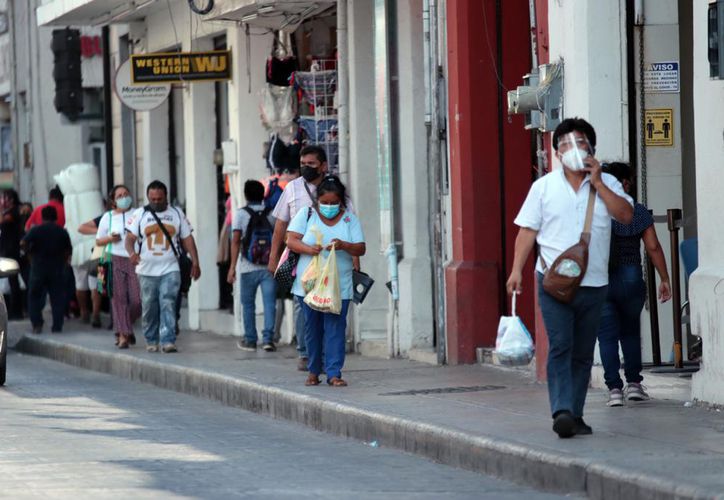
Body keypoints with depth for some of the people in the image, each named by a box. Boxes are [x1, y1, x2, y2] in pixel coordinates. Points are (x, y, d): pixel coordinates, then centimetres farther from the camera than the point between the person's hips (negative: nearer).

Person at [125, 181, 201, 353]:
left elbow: (187, 239, 13)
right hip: (147, 270, 1)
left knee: (168, 304, -14)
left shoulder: (176, 214, 11)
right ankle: (151, 341, 19)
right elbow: (130, 237, -2)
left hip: (170, 270, -1)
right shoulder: (139, 214, 6)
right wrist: (132, 252, -24)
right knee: (149, 308, 5)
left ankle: (168, 341, -18)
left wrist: (195, 262, 5)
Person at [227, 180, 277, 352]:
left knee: (248, 304, 10)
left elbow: (236, 241, -7)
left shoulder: (241, 214, -2)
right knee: (269, 303, 0)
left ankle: (250, 340, 14)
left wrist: (232, 267, -6)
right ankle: (268, 338, -10)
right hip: (269, 266, 1)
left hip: (248, 267, -1)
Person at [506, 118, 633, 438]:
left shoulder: (607, 184, 9)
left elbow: (626, 215, -6)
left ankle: (575, 415, 13)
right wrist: (517, 270, -5)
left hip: (593, 283, 3)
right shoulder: (544, 186, 7)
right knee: (560, 346, -15)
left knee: (583, 353, 6)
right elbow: (527, 230, 5)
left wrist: (597, 183, -8)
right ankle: (562, 411, -23)